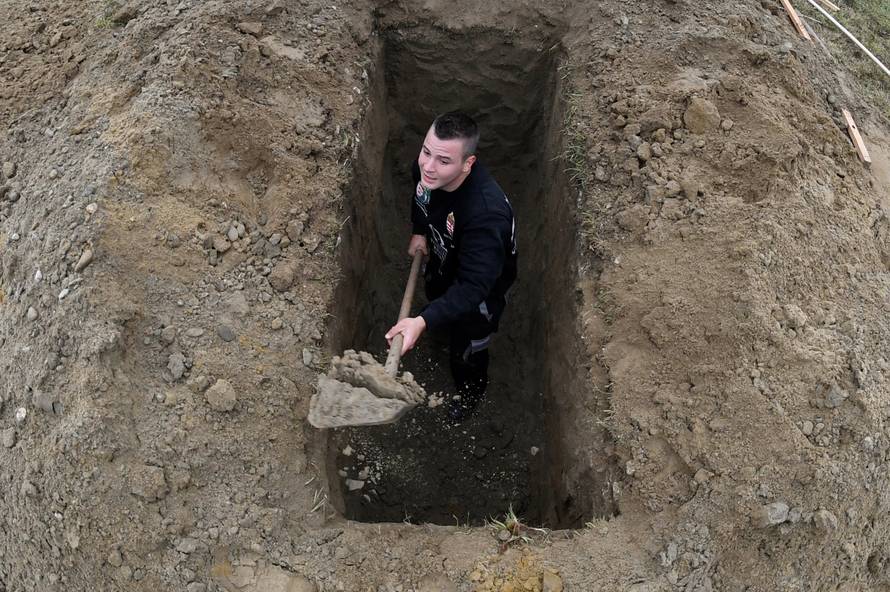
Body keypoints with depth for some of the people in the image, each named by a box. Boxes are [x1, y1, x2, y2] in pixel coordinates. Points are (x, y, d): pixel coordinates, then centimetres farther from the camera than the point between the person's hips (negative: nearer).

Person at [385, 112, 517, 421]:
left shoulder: (486, 212, -49)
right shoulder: (426, 167, -27)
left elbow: (472, 287, -48)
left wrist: (423, 322, -58)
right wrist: (419, 231, -8)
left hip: (481, 282, -6)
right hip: (443, 260, 6)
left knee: (466, 348, 18)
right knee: (434, 295, 36)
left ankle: (472, 390, 54)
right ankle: (446, 338, 72)